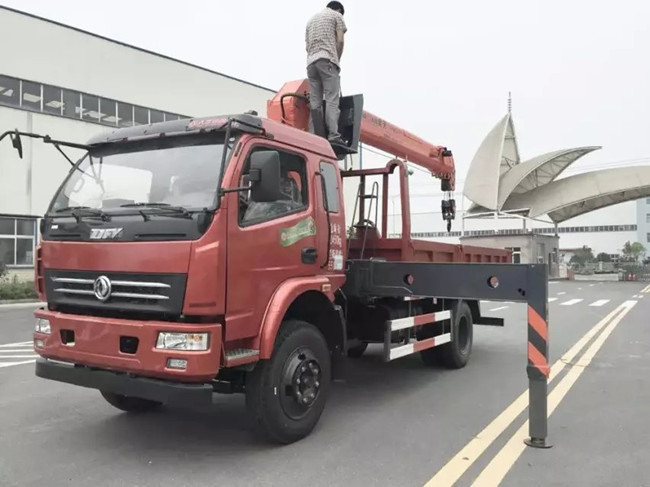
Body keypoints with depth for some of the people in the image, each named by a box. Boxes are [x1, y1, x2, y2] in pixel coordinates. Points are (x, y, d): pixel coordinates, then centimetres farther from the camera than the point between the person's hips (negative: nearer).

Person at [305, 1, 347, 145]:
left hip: (311, 62, 6)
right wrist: (337, 60, 10)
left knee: (315, 102, 0)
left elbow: (307, 46, 23)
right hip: (327, 59, -6)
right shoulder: (337, 16, 13)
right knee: (331, 100, -14)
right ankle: (333, 135, -26)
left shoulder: (311, 19, 31)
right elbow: (340, 41, 1)